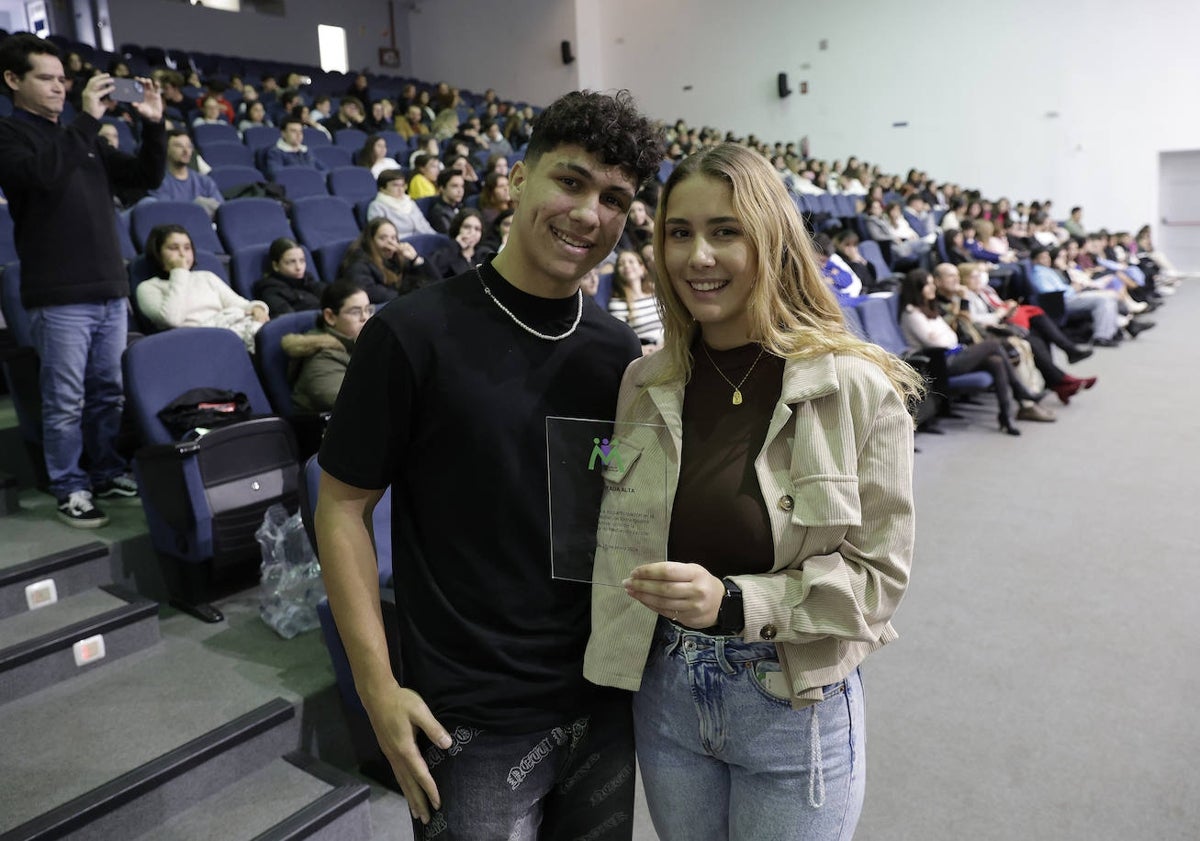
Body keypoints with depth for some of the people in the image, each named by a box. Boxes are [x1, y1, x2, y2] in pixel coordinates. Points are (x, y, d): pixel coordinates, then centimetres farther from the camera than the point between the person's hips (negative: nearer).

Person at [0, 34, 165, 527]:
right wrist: (87, 119, -22)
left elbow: (145, 178, 15)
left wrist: (153, 125, 1)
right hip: (59, 297, -6)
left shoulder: (80, 137, 18)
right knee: (65, 402, 0)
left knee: (109, 393, 13)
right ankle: (70, 489, 11)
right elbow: (44, 174, -22)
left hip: (110, 290, 6)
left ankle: (109, 472, 26)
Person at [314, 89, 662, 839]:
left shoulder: (620, 352, 0)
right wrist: (378, 687, -12)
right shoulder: (414, 333, -14)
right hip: (471, 721, -4)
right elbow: (343, 507, -9)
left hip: (604, 702, 5)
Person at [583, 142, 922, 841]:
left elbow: (878, 573, -13)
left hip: (797, 705, -3)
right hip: (664, 696, 4)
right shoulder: (646, 385, -2)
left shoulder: (859, 388, -14)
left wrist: (734, 602, -24)